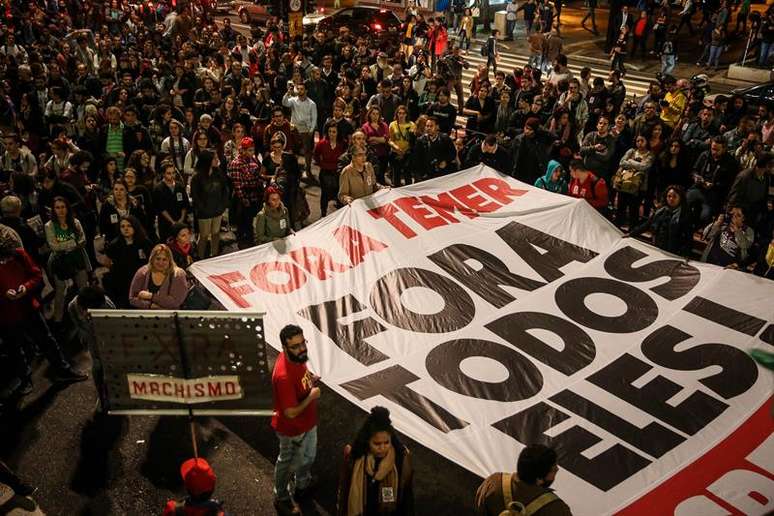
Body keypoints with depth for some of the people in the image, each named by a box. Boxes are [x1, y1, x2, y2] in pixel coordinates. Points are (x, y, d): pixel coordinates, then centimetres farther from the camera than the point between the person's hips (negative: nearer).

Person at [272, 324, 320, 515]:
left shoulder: (297, 357, -13)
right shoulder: (283, 375, -40)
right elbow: (291, 413, -33)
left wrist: (311, 379, -5)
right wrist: (311, 396, -23)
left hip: (308, 422, 8)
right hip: (292, 429, -8)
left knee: (308, 457, 31)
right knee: (288, 463, 19)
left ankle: (303, 485, 59)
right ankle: (282, 499, 45)